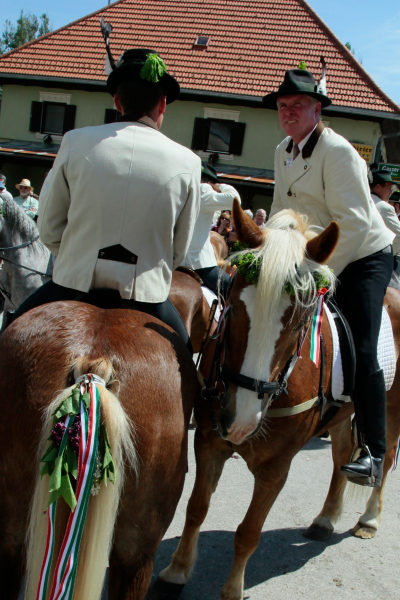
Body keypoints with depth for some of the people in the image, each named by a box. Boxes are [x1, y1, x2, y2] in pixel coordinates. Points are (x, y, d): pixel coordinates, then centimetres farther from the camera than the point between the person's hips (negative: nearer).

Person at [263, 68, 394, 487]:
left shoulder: (337, 151, -19)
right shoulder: (283, 152, 7)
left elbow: (353, 224, -25)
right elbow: (281, 214, 15)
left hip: (365, 258, -8)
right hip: (318, 261, 8)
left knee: (360, 351, -17)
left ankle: (373, 452, -6)